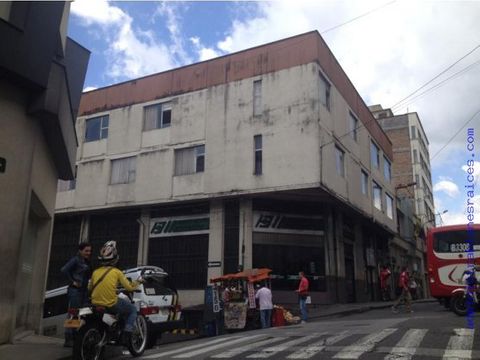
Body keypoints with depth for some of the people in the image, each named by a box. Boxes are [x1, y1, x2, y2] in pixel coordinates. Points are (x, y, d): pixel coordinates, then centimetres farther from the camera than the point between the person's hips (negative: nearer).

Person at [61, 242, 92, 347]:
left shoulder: (87, 262, 17)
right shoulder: (76, 260, -6)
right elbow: (64, 270, -17)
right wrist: (72, 281, -14)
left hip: (84, 291, 8)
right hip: (75, 290, -8)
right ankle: (68, 340, -1)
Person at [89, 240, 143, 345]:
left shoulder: (96, 272, 6)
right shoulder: (116, 272, -5)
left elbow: (90, 288, 19)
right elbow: (129, 287, -4)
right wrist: (137, 282, 16)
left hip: (95, 304, 5)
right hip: (111, 304, -5)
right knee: (133, 309, 16)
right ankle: (126, 335, 1)